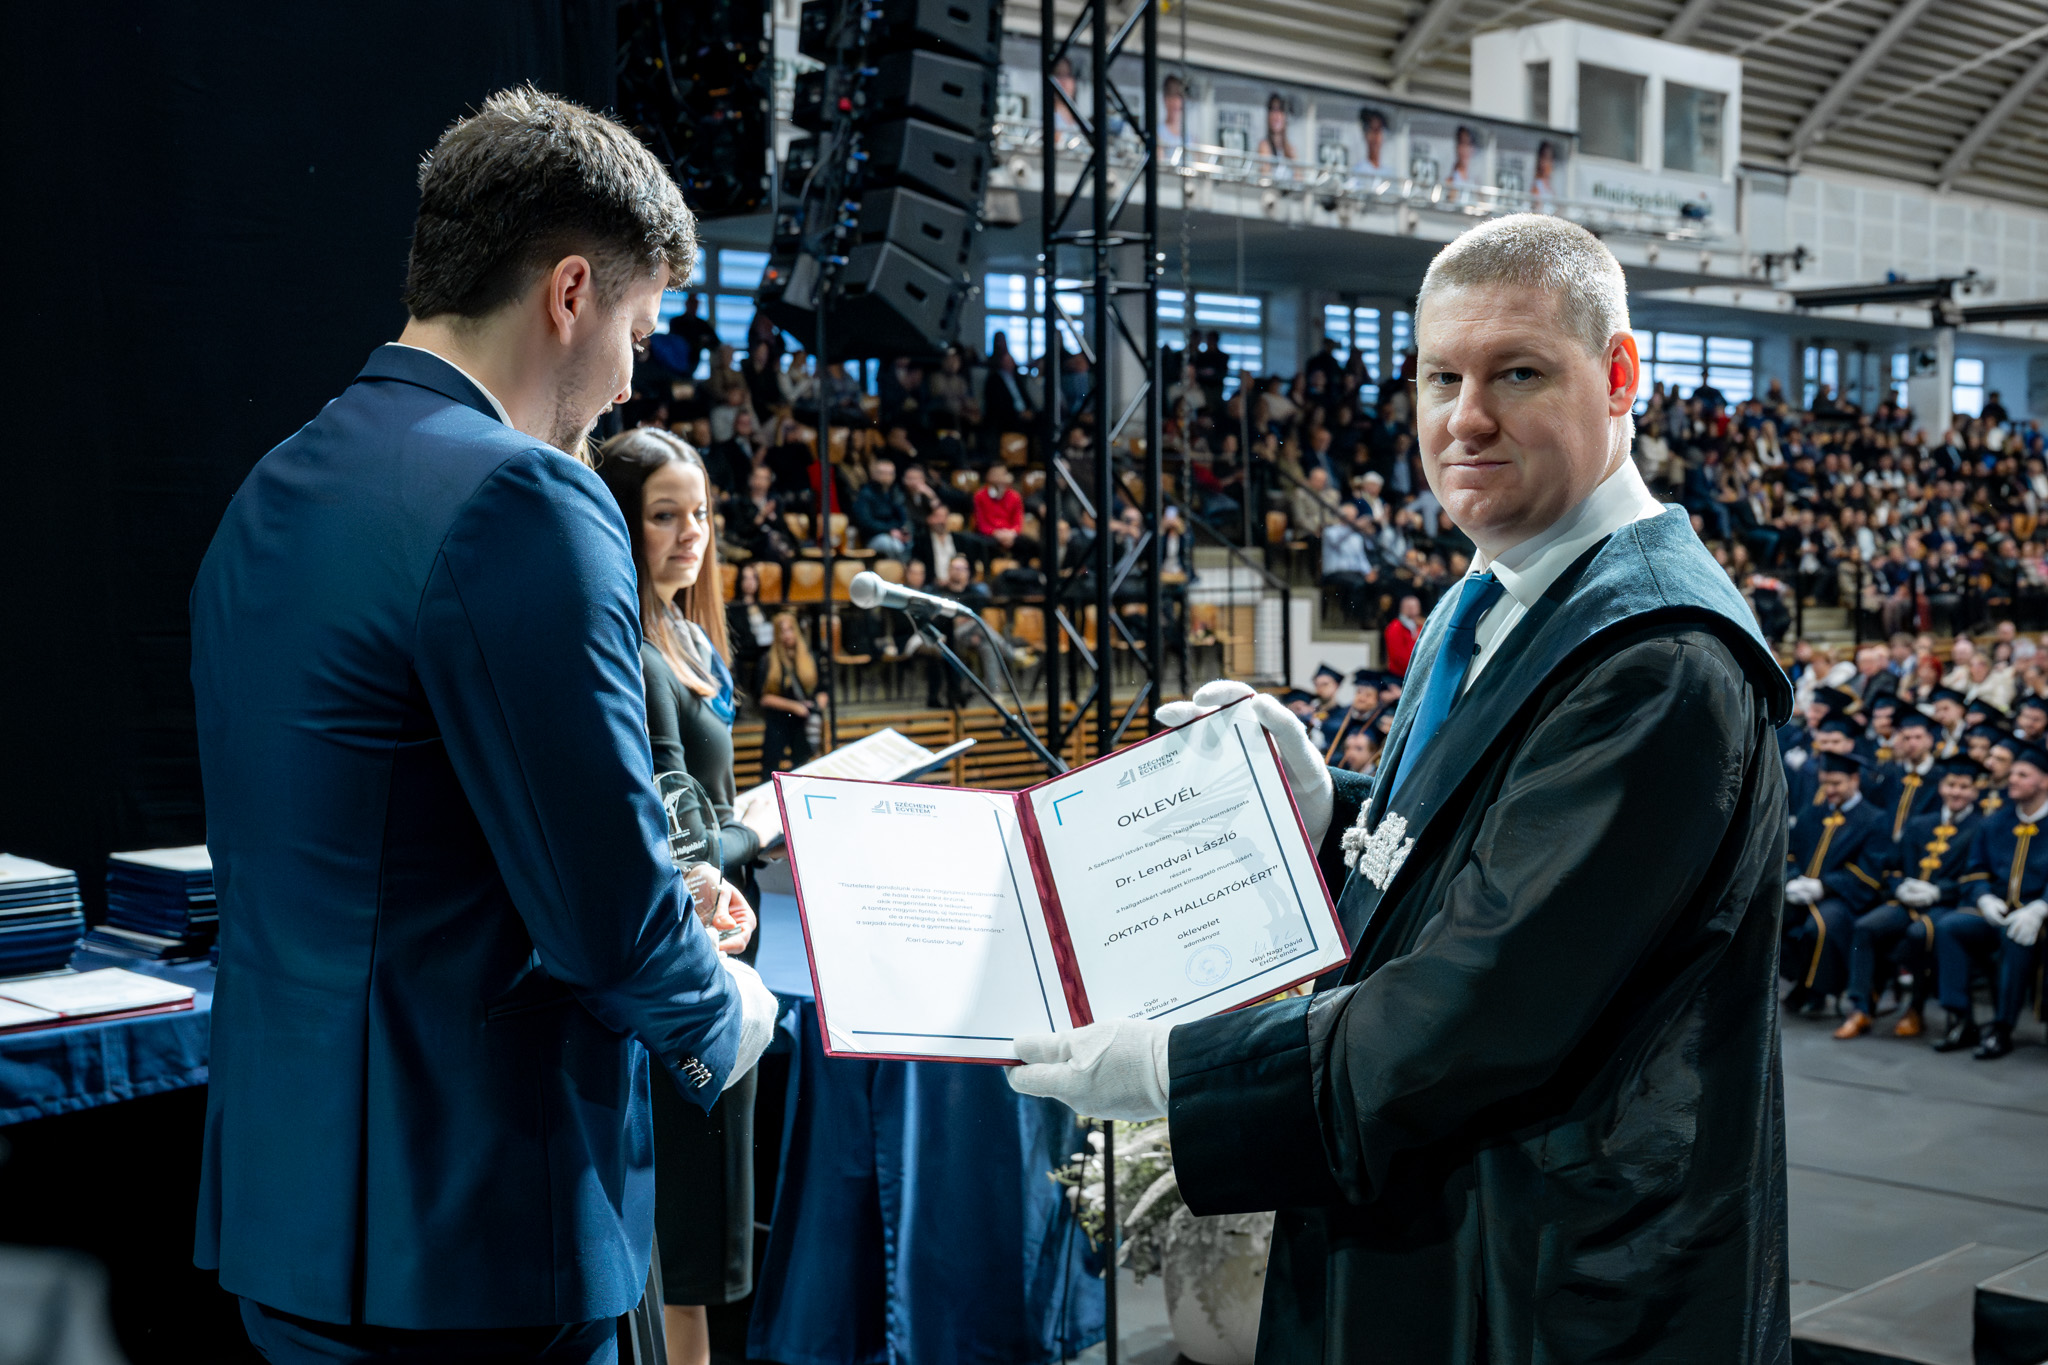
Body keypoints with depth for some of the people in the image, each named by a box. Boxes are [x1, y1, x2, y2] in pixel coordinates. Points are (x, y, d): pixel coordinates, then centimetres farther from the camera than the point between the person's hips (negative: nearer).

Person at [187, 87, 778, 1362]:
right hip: (465, 1239, -9)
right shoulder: (523, 502, -19)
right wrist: (723, 1017, 0)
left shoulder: (271, 494, 10)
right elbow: (610, 910, -21)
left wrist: (648, 911, 17)